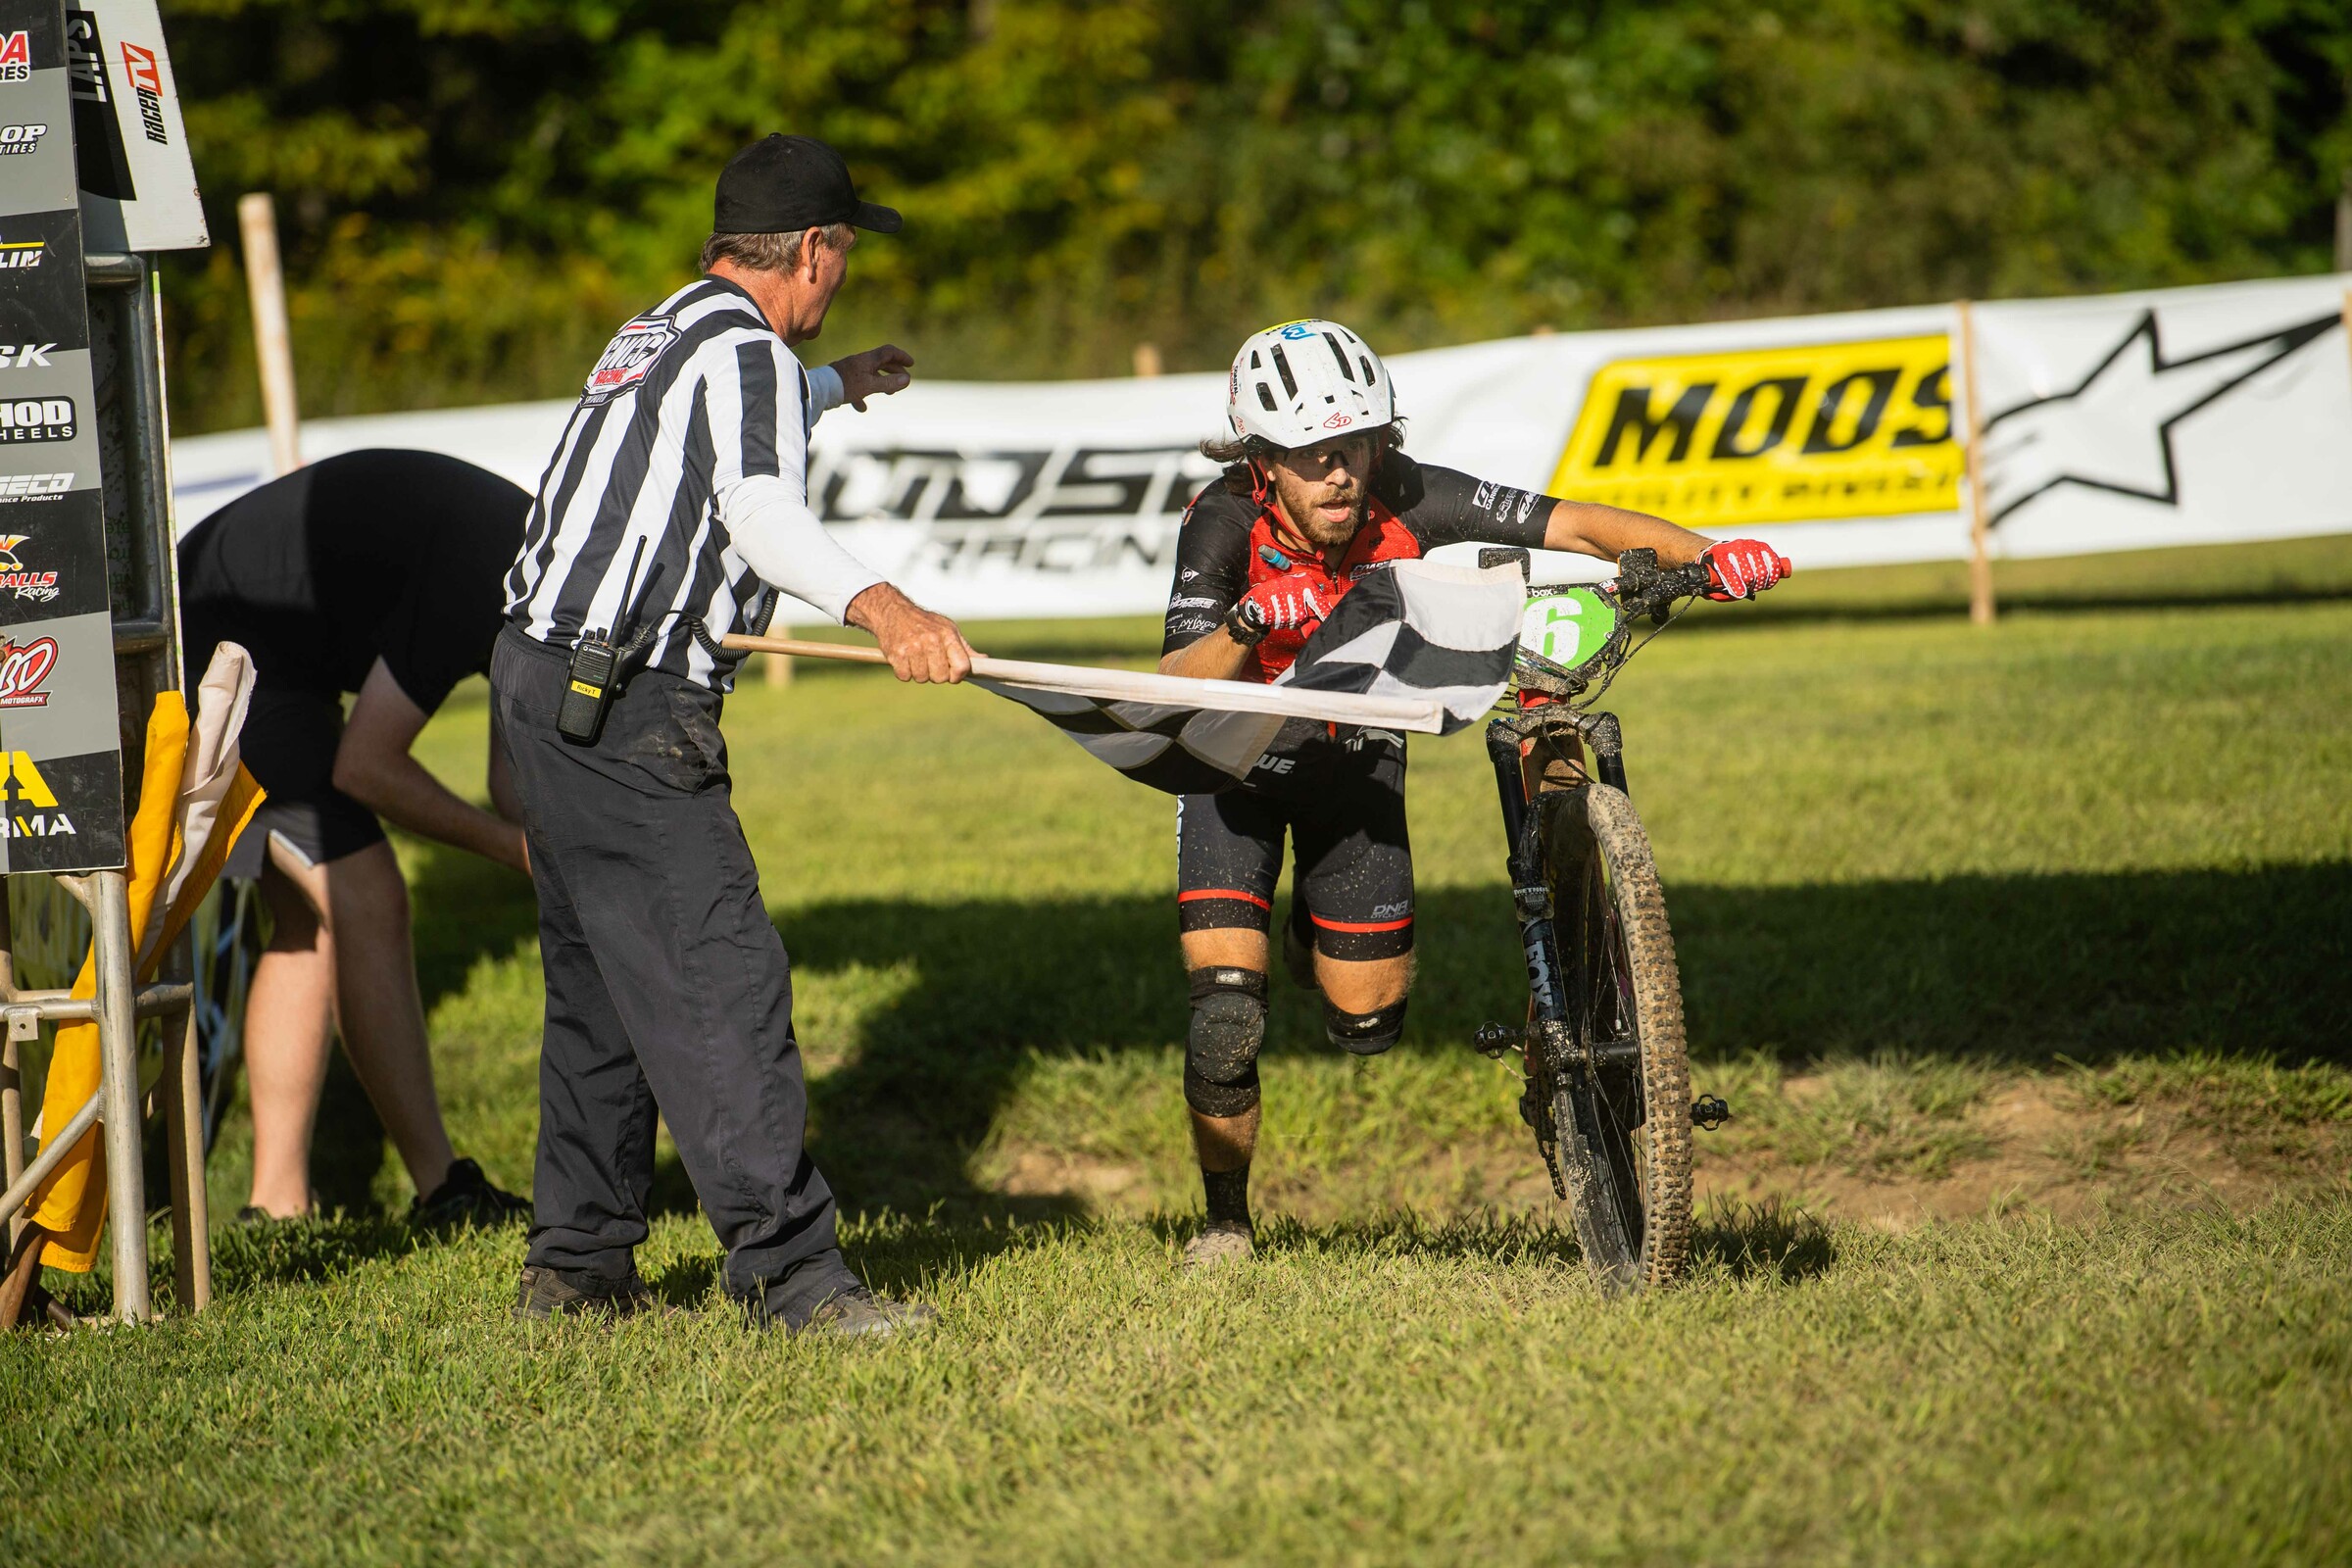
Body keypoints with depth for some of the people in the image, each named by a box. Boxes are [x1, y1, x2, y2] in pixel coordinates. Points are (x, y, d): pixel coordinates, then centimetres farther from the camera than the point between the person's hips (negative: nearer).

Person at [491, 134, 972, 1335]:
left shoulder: (654, 335, 20)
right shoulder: (745, 351, -11)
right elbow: (761, 514, -30)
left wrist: (836, 386, 63)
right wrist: (878, 607, -46)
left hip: (542, 684, 10)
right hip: (625, 708, -10)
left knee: (600, 985, 17)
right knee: (718, 977, -13)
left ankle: (575, 1264, 21)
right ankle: (786, 1270, -17)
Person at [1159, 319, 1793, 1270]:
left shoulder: (1406, 501, -28)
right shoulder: (1224, 525, -31)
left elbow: (1578, 524, -31)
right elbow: (1177, 690, -40)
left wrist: (1706, 555, -46)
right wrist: (1249, 624, -60)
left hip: (1354, 754, 2)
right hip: (1237, 761, -2)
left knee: (1367, 1024, 2)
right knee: (1226, 1020, -16)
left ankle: (1314, 941, 38)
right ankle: (1225, 1219, 9)